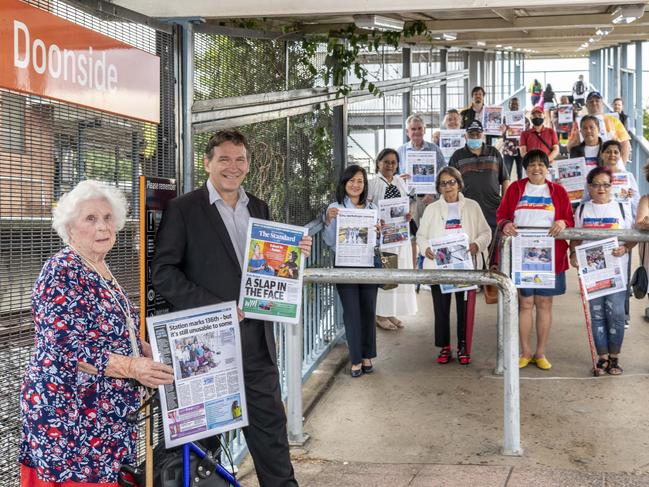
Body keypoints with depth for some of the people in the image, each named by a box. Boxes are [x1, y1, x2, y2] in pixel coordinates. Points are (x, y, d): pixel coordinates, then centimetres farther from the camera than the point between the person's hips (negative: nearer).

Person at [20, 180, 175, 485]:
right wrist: (132, 367, -28)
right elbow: (65, 349, -23)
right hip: (68, 414, -8)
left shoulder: (103, 271, 11)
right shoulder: (62, 272, -15)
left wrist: (155, 354, 8)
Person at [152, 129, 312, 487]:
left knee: (270, 423, 11)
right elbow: (163, 272, -11)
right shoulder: (183, 209, -6)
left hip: (257, 337, 5)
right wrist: (211, 307, -18)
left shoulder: (259, 208, 12)